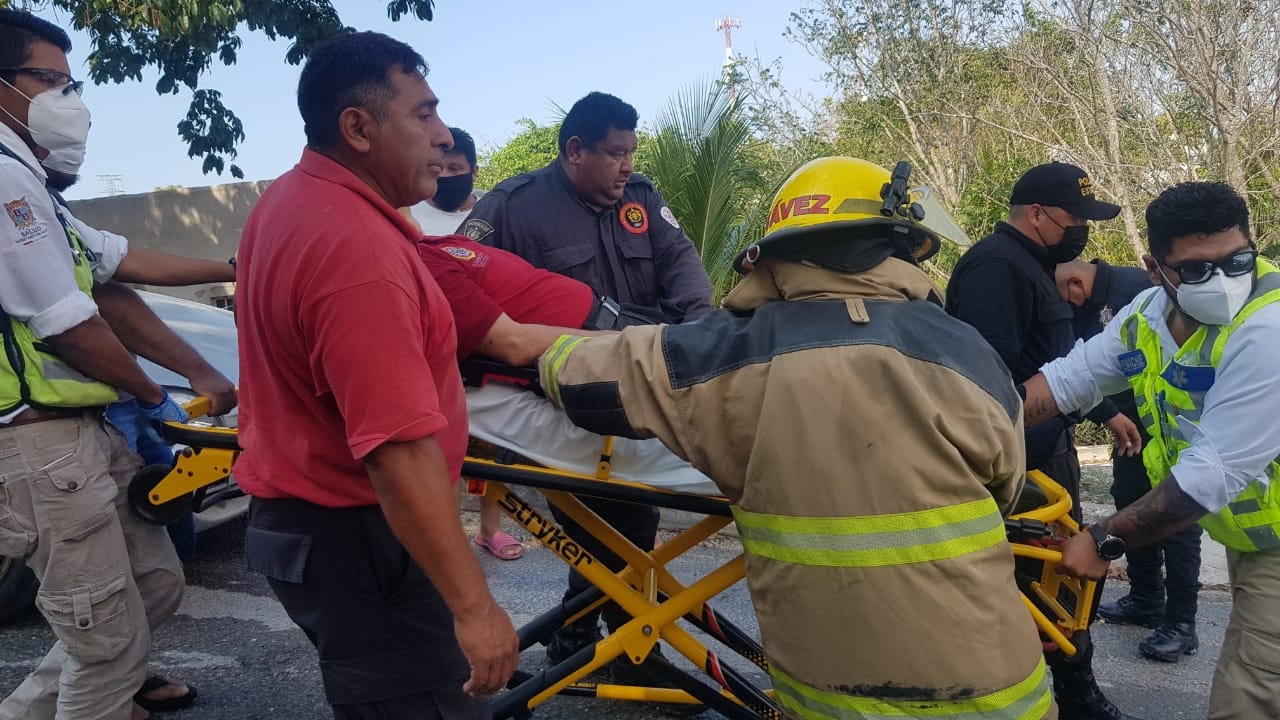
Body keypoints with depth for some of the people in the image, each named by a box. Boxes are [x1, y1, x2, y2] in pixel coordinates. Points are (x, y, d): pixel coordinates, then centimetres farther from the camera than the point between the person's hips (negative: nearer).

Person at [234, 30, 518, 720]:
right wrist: (473, 606, -27)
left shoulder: (284, 200, 6)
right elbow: (400, 454, -32)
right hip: (354, 540, -10)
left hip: (291, 509, 10)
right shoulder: (358, 248, -27)